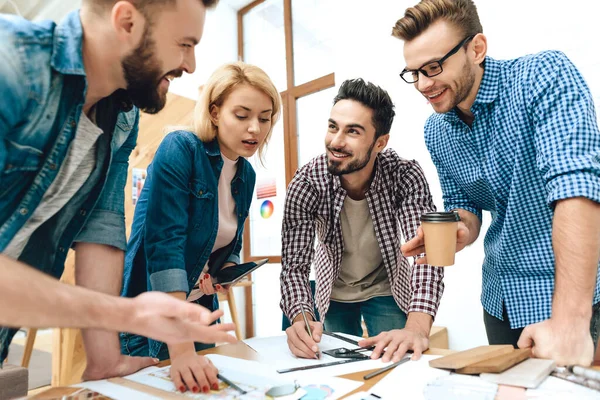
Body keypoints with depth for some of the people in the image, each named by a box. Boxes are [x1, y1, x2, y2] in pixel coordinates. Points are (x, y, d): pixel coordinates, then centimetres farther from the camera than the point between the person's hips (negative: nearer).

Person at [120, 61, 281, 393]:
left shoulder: (246, 175, 2)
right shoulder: (179, 150, -18)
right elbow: (164, 242, -29)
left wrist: (229, 271, -10)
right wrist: (181, 350, -34)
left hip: (199, 310, 6)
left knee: (201, 387, 17)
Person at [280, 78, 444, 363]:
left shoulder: (405, 176, -27)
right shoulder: (305, 184, -27)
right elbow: (294, 266, -25)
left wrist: (417, 328, -49)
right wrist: (301, 318, -44)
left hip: (387, 291, 0)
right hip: (334, 294, 1)